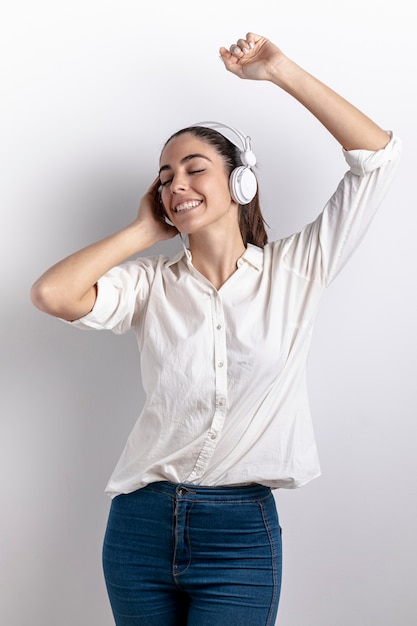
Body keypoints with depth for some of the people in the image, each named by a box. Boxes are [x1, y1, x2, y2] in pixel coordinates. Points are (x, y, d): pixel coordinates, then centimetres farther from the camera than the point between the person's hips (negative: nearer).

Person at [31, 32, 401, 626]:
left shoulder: (294, 271, 2)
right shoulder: (151, 283, 4)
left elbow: (377, 155, -3)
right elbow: (51, 293, -15)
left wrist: (281, 71, -4)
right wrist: (144, 230, -1)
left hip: (241, 532, -2)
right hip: (141, 525, 2)